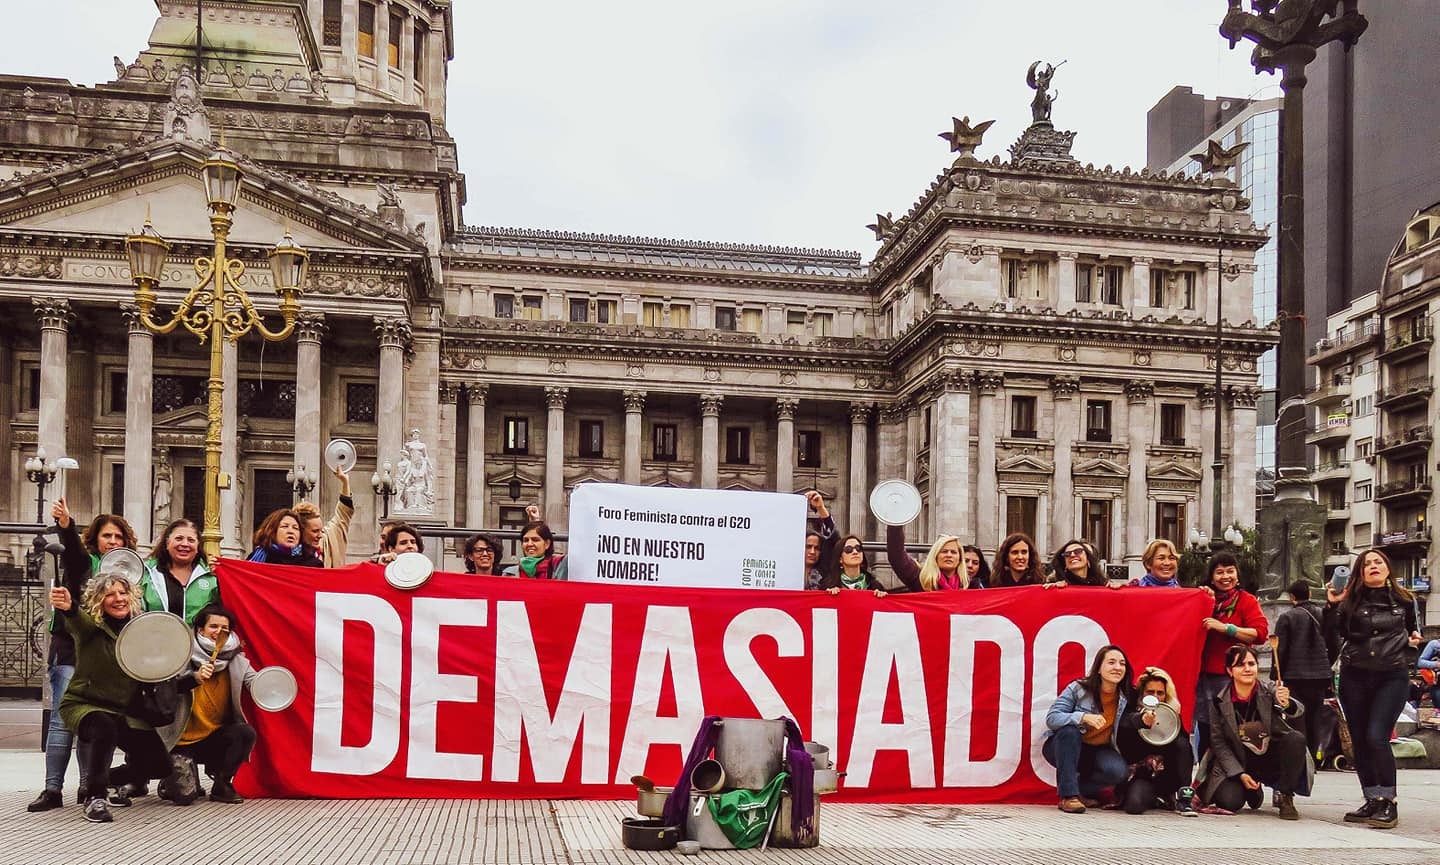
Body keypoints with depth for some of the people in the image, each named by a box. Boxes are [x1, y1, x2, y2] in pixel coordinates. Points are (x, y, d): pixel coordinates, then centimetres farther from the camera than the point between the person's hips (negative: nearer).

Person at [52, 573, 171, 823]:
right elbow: (79, 623, -36)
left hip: (126, 711, 5)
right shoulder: (90, 627, -11)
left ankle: (108, 780, 26)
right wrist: (69, 608, -61)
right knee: (104, 727, -39)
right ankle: (94, 797, -20)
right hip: (85, 705, -5)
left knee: (159, 765, -4)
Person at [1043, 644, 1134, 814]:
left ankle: (1083, 790, 3)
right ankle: (1068, 795, -30)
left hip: (1096, 751, 3)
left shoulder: (1126, 698, -7)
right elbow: (1051, 718, -23)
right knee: (1069, 730, -35)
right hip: (1063, 746, -2)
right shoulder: (1078, 689, -17)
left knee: (1118, 770, -27)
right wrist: (1083, 717, -38)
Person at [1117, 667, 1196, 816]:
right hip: (1141, 777, -1)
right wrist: (1141, 721, -40)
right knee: (1135, 805, -30)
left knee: (1182, 742, -21)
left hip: (1168, 777, 2)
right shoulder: (1132, 713, -4)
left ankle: (1184, 797, -17)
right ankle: (1157, 799, 7)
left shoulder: (1172, 714, 4)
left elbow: (1186, 750, -1)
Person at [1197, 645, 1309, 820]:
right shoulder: (1219, 702, -10)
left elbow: (1298, 710, -28)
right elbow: (1218, 742, -5)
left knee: (1296, 739, -28)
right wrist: (1240, 775, -15)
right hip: (1238, 762, 0)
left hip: (1272, 758, 0)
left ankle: (1285, 797, -10)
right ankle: (1253, 789, 14)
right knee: (1230, 802, -25)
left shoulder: (1270, 691, -10)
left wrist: (1287, 703, -53)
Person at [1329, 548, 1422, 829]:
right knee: (1359, 740, 5)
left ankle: (1388, 803, -6)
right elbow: (1335, 635, -6)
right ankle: (1372, 801, 16)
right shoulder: (1351, 600, 3)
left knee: (1377, 737, -16)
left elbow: (1412, 628, 23)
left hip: (1392, 677, -2)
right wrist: (1334, 605, -15)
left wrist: (1414, 639, 2)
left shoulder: (1404, 600, 6)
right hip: (1355, 676, 2)